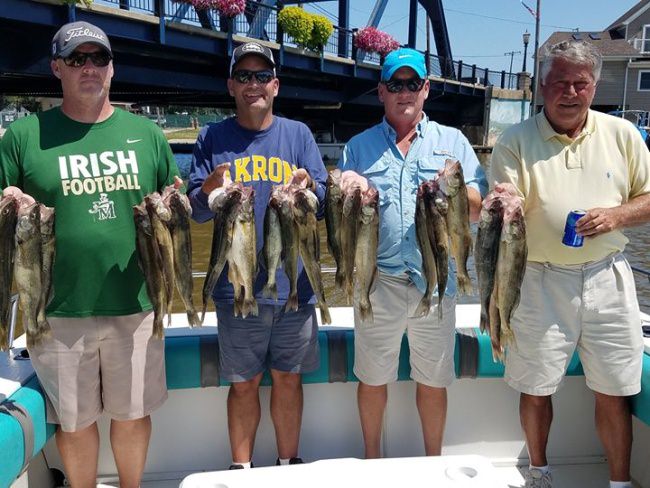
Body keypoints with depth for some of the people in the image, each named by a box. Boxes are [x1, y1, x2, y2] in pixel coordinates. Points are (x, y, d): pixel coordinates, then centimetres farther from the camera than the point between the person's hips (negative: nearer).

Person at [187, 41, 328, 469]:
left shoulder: (299, 134, 5)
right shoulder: (212, 138, 3)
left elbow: (324, 204, 0)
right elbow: (196, 212, -2)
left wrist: (309, 186, -23)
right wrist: (209, 190, -25)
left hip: (294, 284, 1)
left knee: (288, 378, 12)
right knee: (244, 383, 9)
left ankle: (289, 463, 31)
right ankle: (241, 468, 28)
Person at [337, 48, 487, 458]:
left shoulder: (453, 141, 9)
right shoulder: (359, 146, 10)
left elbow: (478, 208, 2)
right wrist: (348, 191, -15)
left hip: (436, 280, 0)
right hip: (378, 280, 0)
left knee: (434, 381, 12)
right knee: (372, 378, 12)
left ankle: (434, 461, 35)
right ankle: (372, 460, 35)